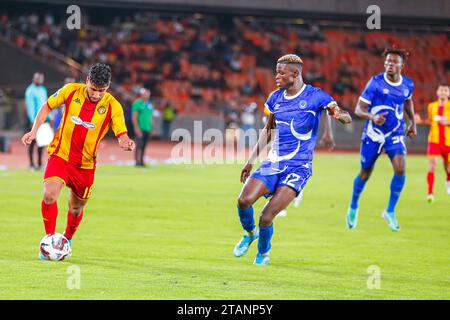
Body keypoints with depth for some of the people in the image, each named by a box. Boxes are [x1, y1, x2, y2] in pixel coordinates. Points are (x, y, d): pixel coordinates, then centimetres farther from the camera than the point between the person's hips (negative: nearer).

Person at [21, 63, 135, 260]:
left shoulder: (112, 106, -12)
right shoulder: (71, 91, -9)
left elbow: (122, 135, -16)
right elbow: (47, 107, 6)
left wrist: (126, 143, -40)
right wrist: (34, 131, -3)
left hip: (85, 164, 1)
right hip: (60, 155, -1)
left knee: (76, 209, 14)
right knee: (50, 195, -24)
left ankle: (68, 239, 44)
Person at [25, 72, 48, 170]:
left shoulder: (43, 90, 15)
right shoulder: (30, 91, -7)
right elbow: (29, 106, -13)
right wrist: (33, 121, -19)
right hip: (33, 119, -7)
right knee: (33, 141, -3)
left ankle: (40, 163, 11)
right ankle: (31, 164, 0)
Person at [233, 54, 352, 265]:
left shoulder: (315, 96, -6)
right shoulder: (276, 98, 10)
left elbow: (347, 118, -12)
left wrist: (339, 115, -37)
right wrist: (251, 160, 18)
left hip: (298, 168, -5)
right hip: (273, 163, 5)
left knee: (267, 217, -16)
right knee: (244, 200, -15)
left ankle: (263, 254, 12)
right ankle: (250, 233, 17)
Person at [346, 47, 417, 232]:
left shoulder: (408, 85, -1)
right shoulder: (375, 83, -14)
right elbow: (359, 109, -15)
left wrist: (413, 122, 20)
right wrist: (372, 117, -34)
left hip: (395, 134, 2)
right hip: (373, 134, -2)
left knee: (400, 168, -19)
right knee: (365, 173, 9)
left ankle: (390, 212, -5)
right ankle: (353, 208, 35)